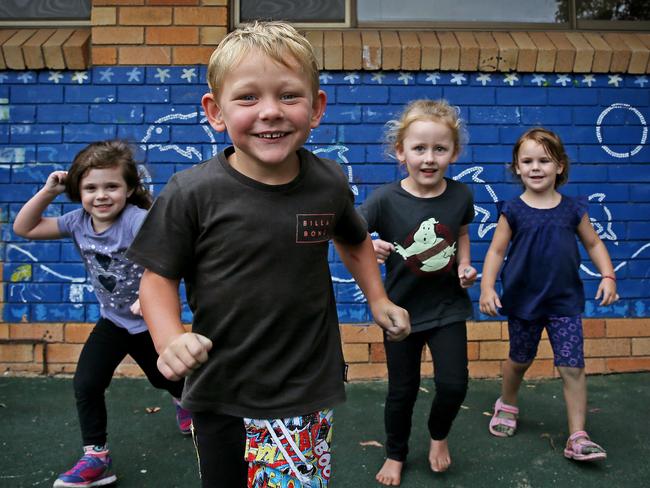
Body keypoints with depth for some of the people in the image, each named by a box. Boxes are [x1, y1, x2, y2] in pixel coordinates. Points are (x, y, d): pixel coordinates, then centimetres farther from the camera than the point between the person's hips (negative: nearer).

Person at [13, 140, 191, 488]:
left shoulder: (137, 220, -30)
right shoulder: (78, 221, -9)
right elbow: (23, 228, -1)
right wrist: (47, 192, -13)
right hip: (112, 320, 5)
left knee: (166, 378, 18)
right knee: (85, 384, -7)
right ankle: (96, 458, 10)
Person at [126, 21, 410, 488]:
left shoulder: (330, 183, -5)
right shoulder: (192, 193, -14)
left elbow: (354, 240, 16)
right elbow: (159, 276, -6)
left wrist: (378, 300, 10)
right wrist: (170, 340, -22)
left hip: (309, 392, 1)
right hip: (221, 394, 0)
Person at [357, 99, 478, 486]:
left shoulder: (460, 195, -9)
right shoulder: (386, 199, -19)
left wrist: (465, 265, -6)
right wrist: (368, 248, -36)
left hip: (448, 306, 2)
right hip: (402, 309, -1)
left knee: (454, 385, -2)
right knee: (402, 391, 13)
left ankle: (439, 436, 34)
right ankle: (396, 454, 40)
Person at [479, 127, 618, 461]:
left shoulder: (573, 209, -3)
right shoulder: (512, 211, -7)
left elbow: (593, 244, 8)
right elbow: (496, 251, -5)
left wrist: (608, 276, -5)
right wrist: (487, 287, -15)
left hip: (565, 301, 1)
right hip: (523, 300, 0)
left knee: (572, 367, -4)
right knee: (519, 361, 18)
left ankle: (578, 437, 7)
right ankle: (507, 406, 44)